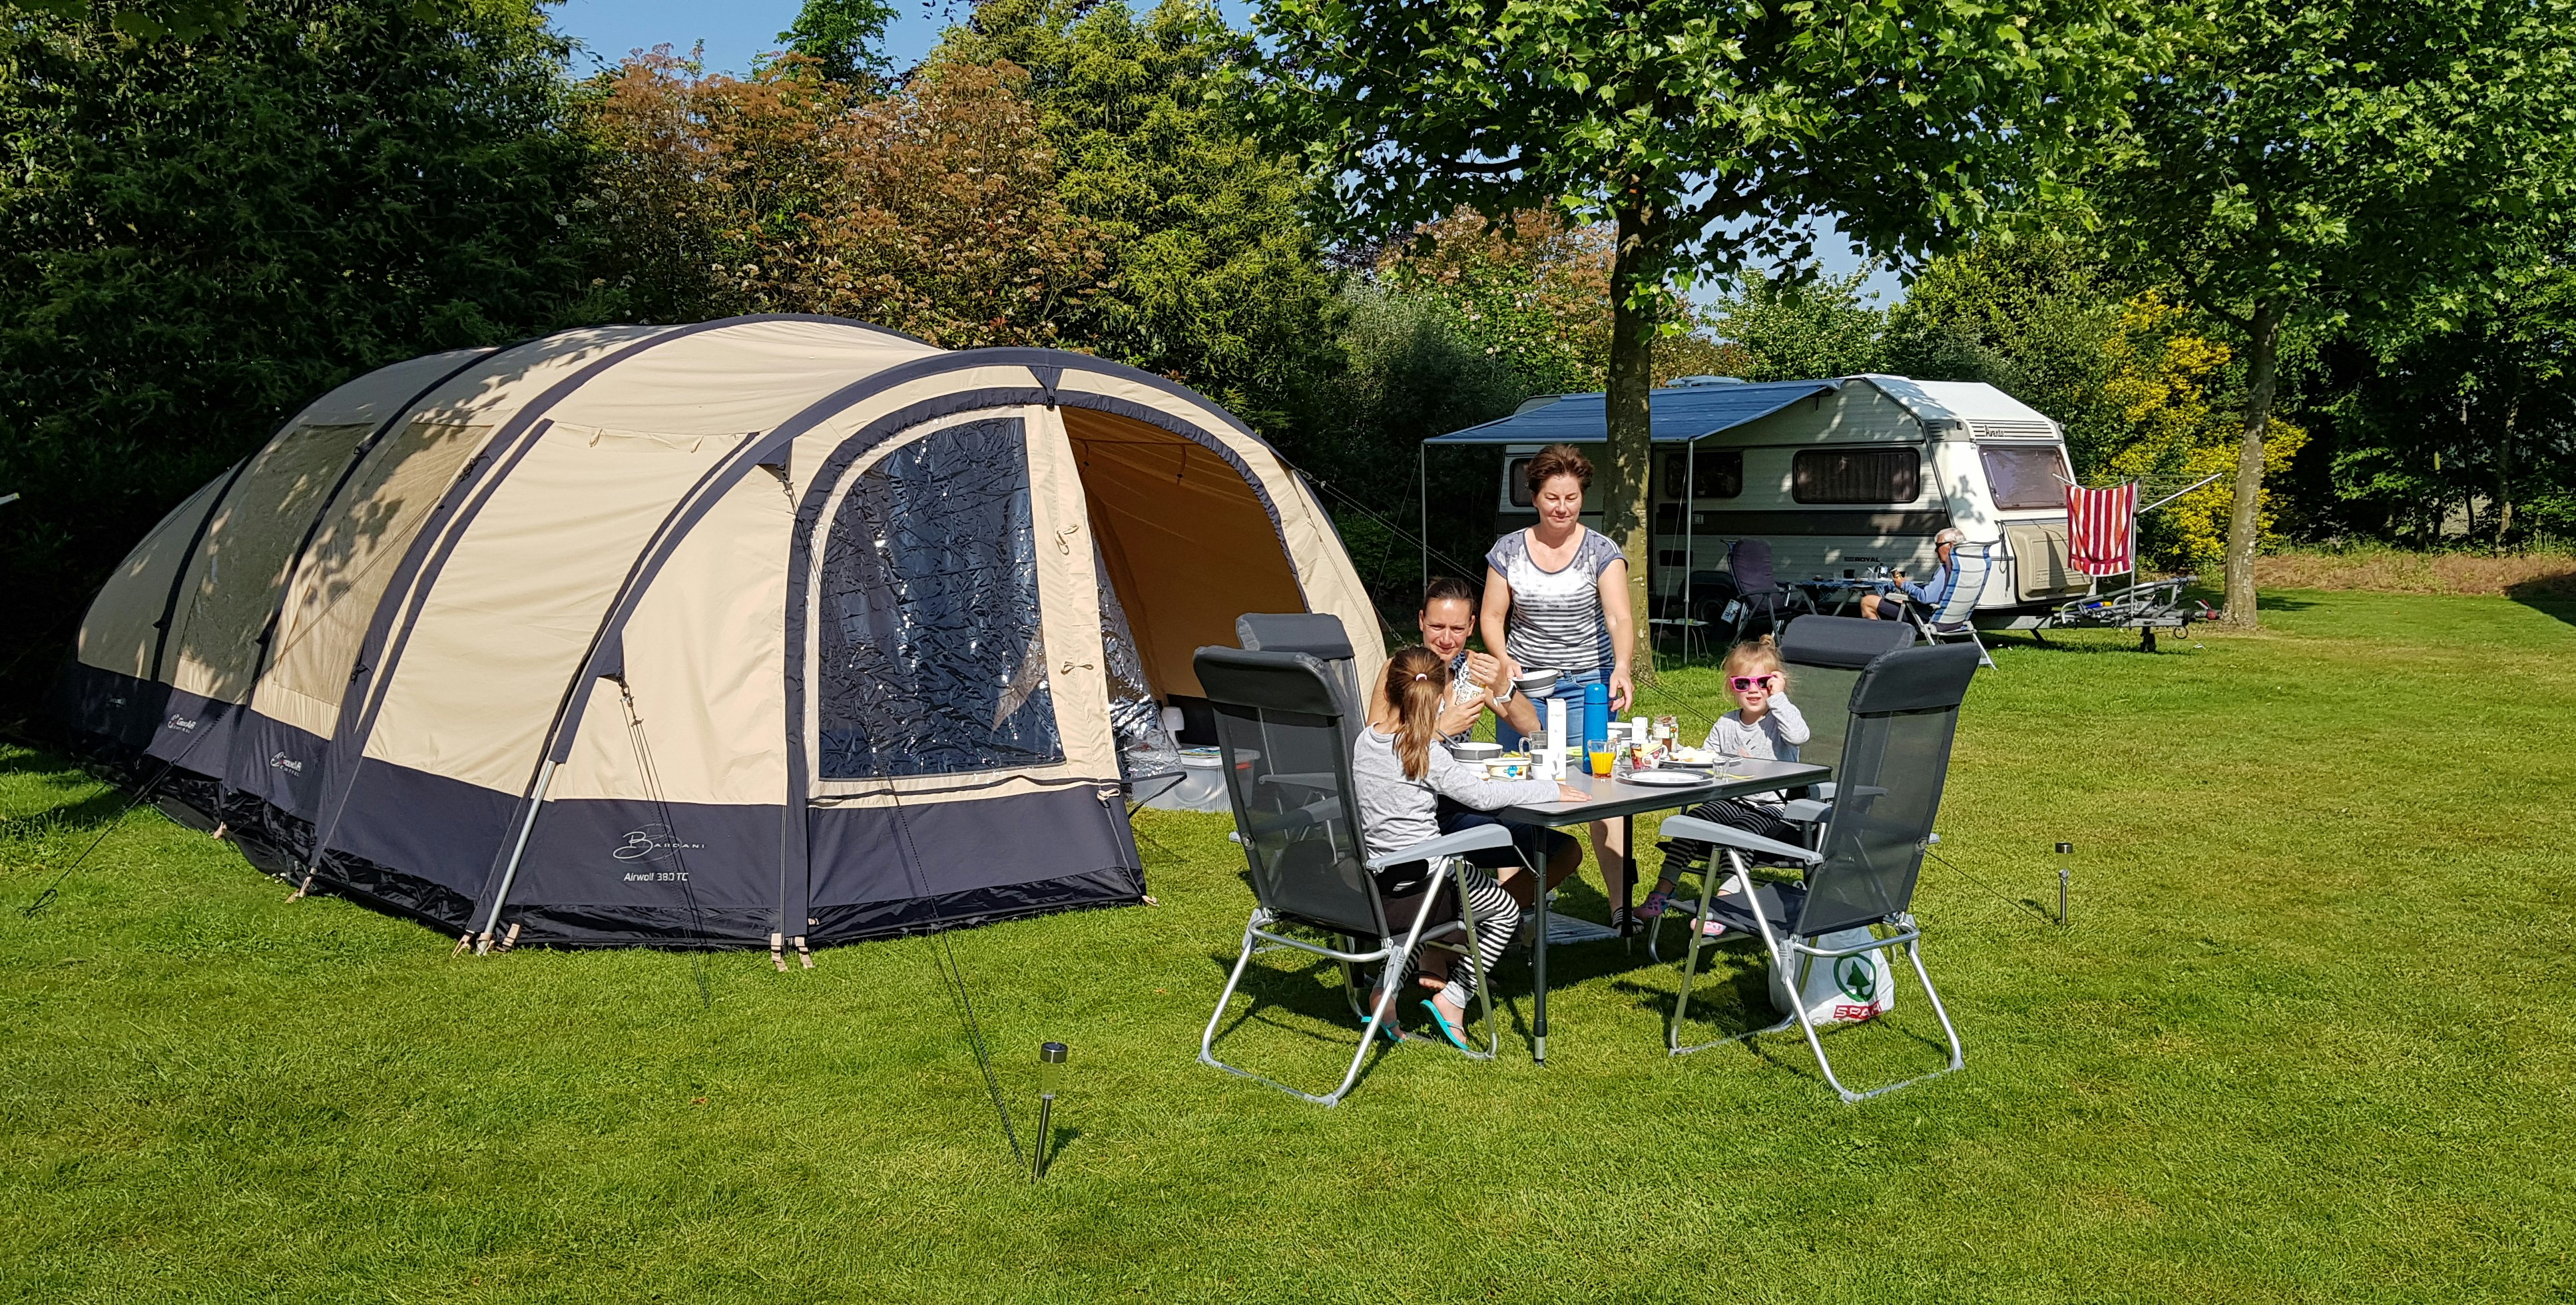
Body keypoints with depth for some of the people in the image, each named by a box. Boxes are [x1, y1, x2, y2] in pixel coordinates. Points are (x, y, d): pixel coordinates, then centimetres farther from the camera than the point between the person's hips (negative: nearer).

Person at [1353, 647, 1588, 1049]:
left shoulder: (1363, 741, 0)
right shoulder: (1428, 754, -18)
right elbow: (1482, 795, -19)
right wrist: (1550, 789, -11)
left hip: (1376, 876, 7)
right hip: (1422, 870, -7)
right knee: (1505, 911, 15)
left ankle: (1387, 989, 24)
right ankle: (1453, 999, 8)